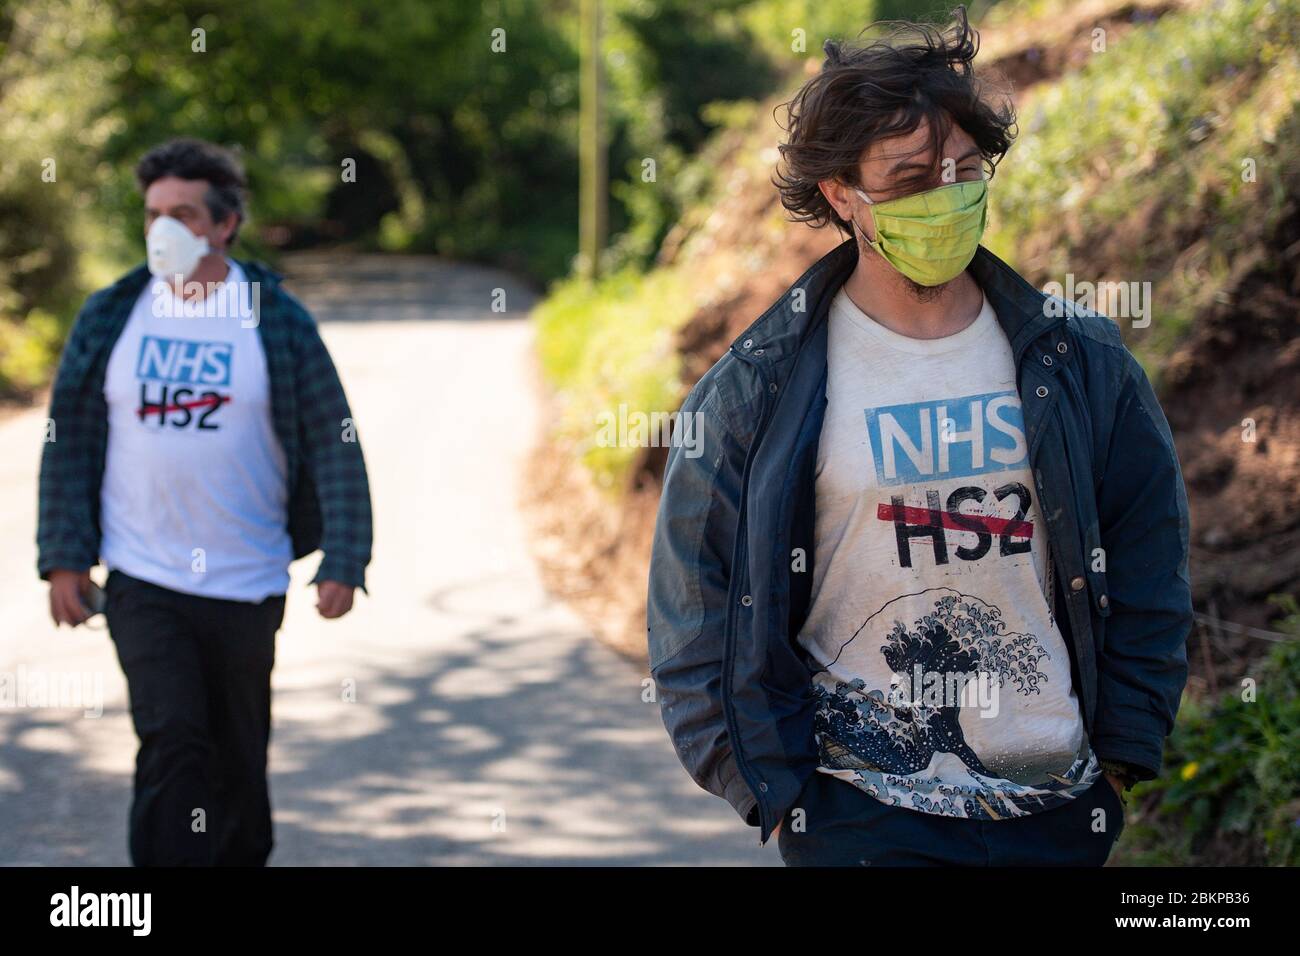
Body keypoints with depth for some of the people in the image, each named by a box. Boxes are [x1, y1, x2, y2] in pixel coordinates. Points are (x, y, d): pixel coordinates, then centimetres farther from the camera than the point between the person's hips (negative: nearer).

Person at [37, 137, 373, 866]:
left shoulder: (277, 322, -2)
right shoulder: (111, 317, 2)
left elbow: (335, 444, -2)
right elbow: (69, 442, 6)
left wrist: (343, 560, -9)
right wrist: (63, 556, 0)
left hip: (247, 586, 0)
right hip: (141, 581, 0)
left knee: (239, 758, 12)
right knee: (170, 743, -12)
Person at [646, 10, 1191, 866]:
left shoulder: (1081, 362, 4)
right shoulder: (757, 392, -3)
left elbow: (1149, 578, 11)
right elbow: (698, 604, 0)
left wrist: (1120, 760, 6)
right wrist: (776, 794, -4)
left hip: (1059, 810, 3)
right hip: (861, 817, -2)